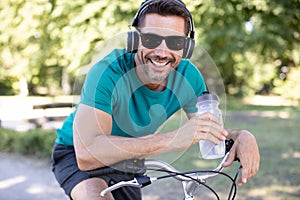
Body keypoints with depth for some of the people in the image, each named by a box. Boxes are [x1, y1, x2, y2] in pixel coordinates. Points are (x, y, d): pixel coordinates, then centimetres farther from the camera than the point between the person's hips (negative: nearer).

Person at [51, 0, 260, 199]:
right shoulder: (108, 73, -34)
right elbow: (86, 152, -44)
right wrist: (170, 140, -53)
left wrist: (242, 137, -33)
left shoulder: (188, 75, -19)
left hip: (127, 163, 5)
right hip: (76, 156, -5)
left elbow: (212, 129, -8)